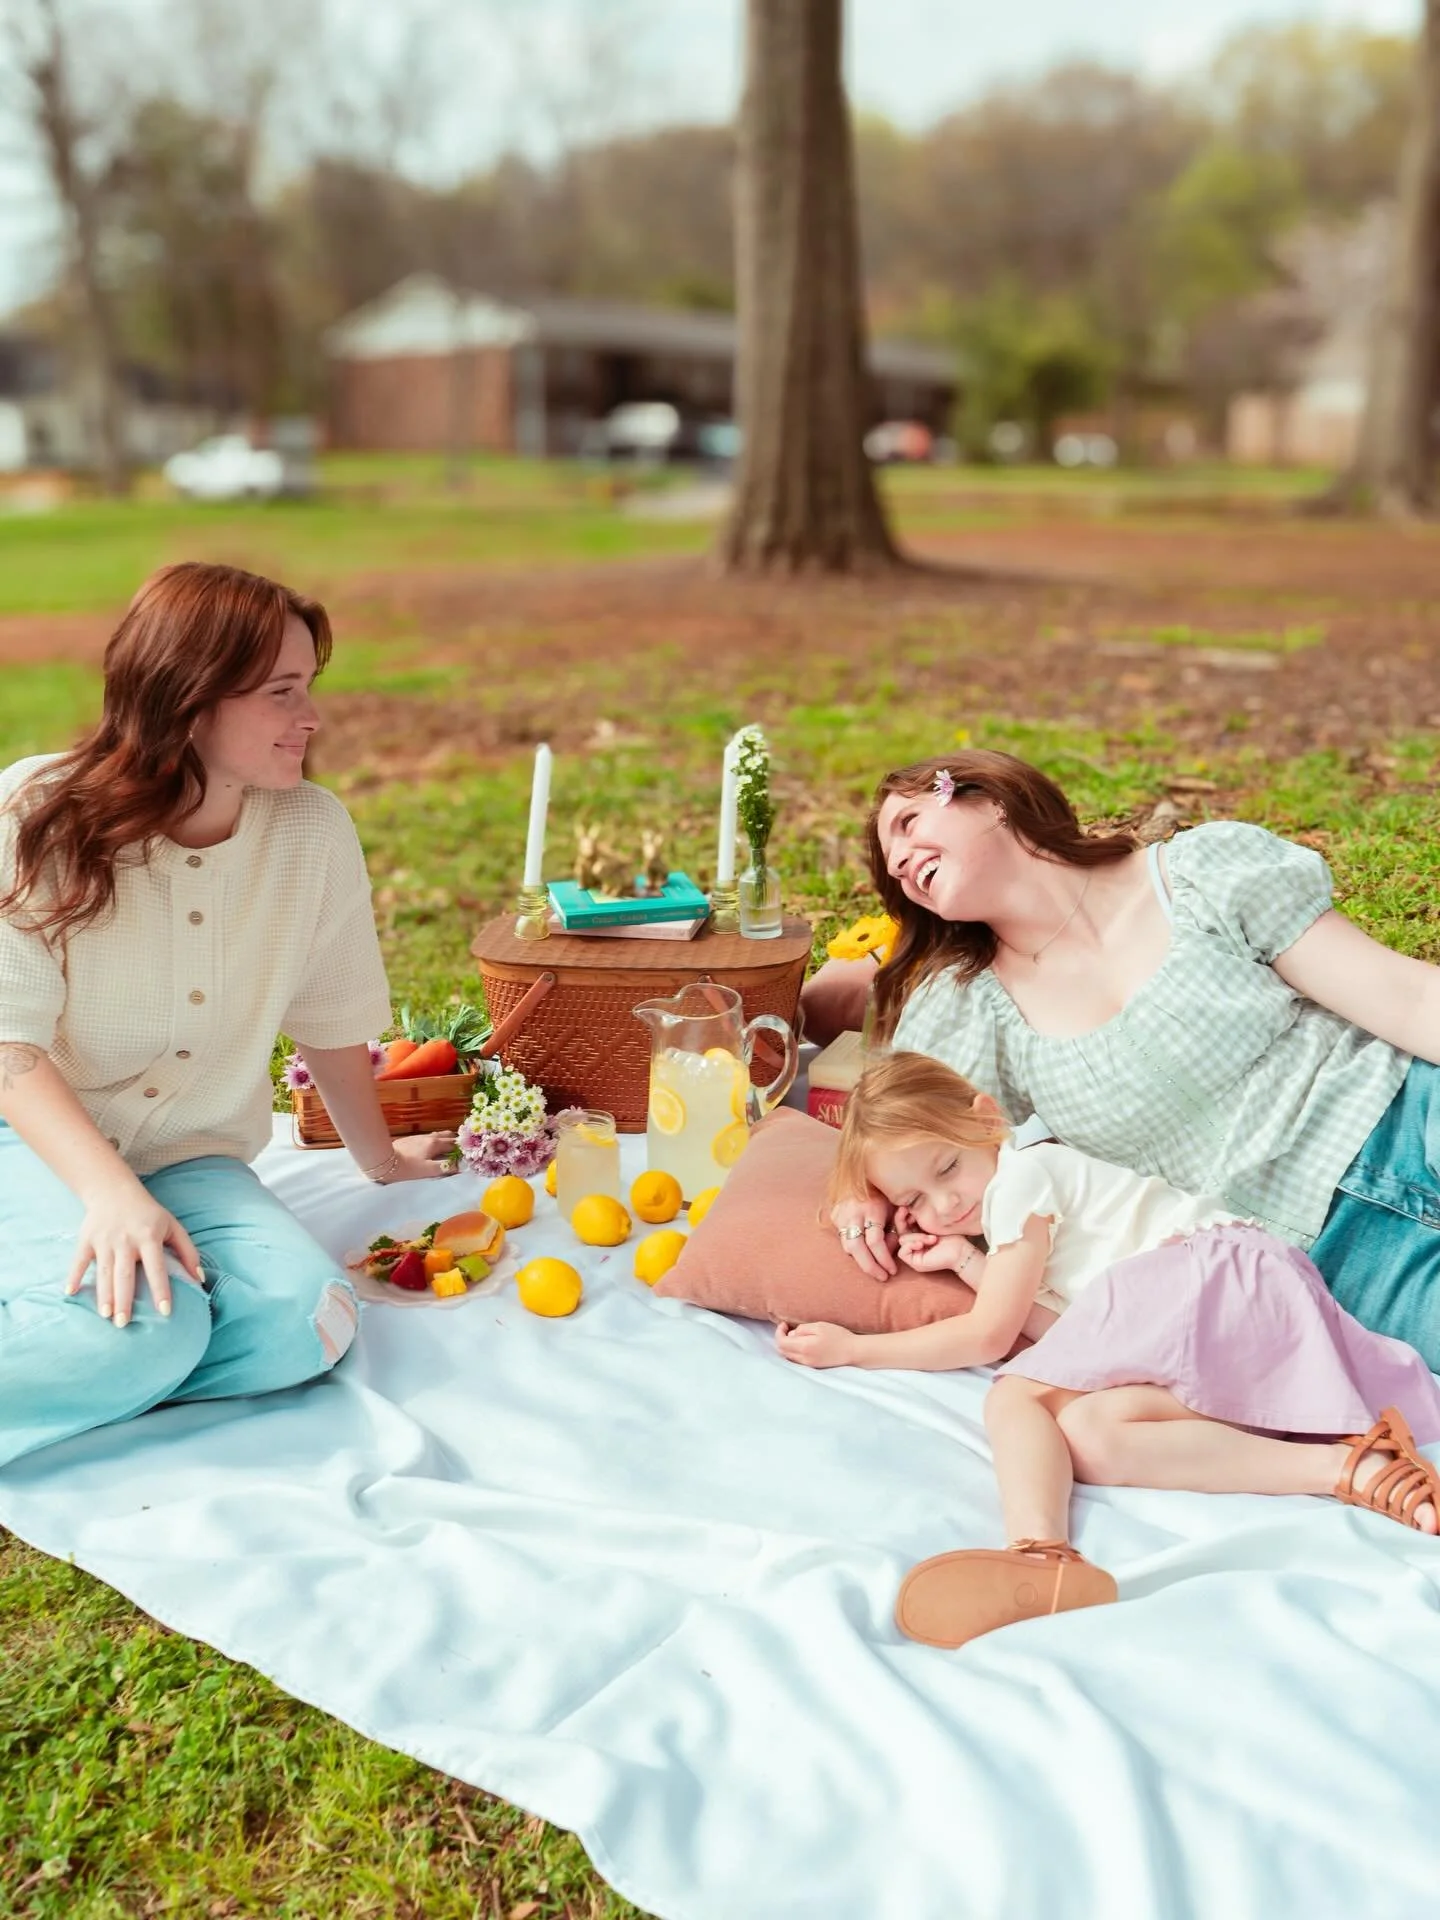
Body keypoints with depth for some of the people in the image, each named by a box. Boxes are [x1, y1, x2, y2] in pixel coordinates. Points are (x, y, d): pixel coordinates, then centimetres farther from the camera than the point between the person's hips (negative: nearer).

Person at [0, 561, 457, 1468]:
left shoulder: (315, 831, -7)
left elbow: (331, 1018, 8)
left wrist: (379, 1157, 21)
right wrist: (111, 1193, -30)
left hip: (191, 1159, 4)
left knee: (306, 1320, -25)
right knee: (147, 1326, -33)